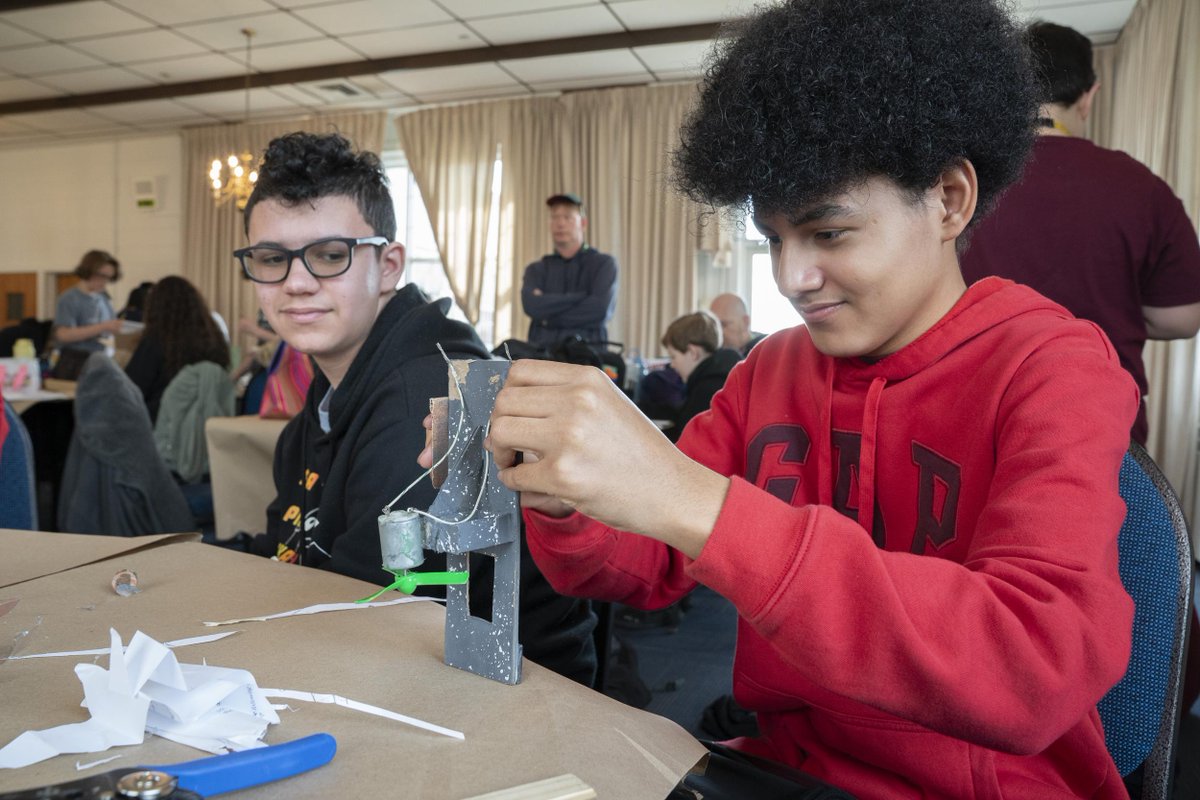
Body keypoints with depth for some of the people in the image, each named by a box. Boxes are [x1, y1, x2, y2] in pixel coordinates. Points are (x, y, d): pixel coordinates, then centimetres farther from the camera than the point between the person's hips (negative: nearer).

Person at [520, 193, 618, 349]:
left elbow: (599, 310, -9)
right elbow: (532, 306, -5)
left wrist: (547, 316, -2)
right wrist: (581, 296, -7)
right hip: (541, 354, 2)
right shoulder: (537, 269, 14)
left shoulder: (603, 263, 7)